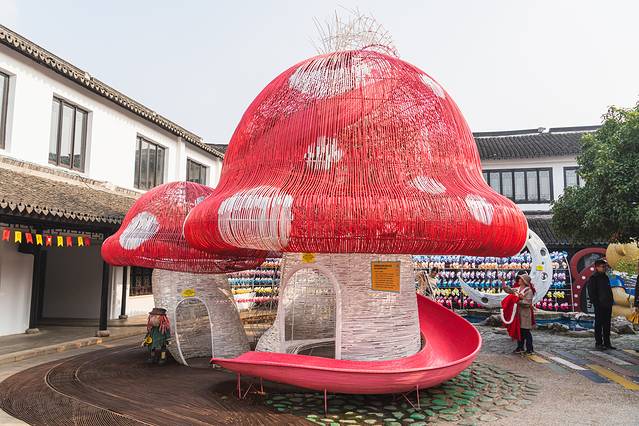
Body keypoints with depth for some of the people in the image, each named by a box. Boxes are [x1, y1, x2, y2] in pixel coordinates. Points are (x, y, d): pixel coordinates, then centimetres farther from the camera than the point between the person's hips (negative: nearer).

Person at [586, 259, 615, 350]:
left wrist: (610, 302, 13)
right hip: (599, 306, -8)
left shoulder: (605, 277, 16)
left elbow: (609, 291, 21)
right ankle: (598, 343, 4)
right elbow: (591, 294, -12)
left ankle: (607, 343, 19)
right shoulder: (593, 278, -8)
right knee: (599, 325, -1)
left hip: (608, 305, 8)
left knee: (607, 325, 11)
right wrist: (596, 304, -17)